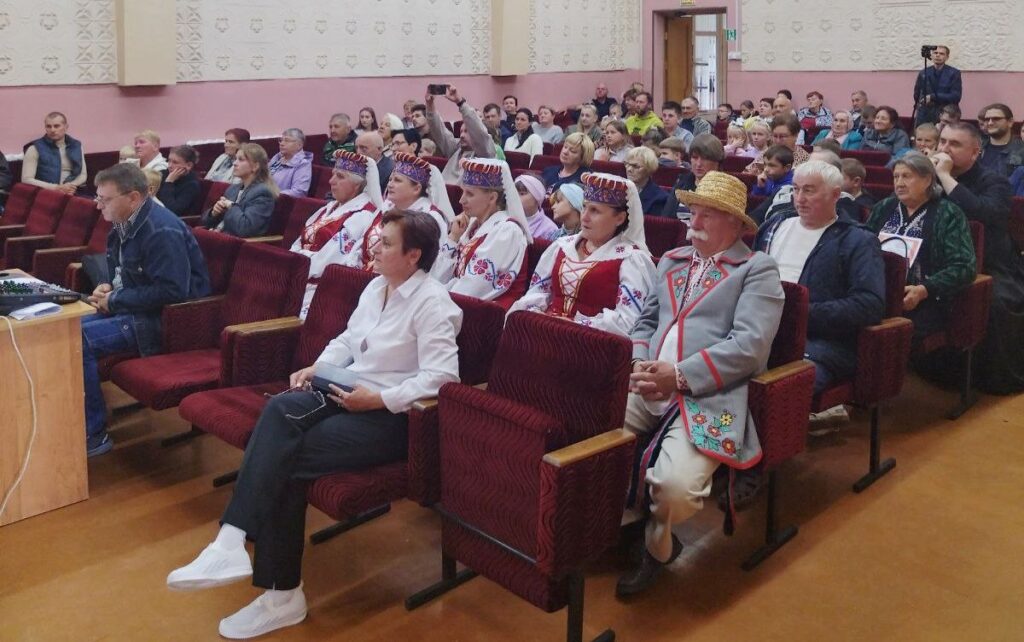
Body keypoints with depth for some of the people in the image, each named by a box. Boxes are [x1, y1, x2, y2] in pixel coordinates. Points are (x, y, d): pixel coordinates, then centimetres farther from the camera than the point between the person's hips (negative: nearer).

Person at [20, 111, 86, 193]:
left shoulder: (76, 146, 13)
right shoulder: (35, 148, 1)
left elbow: (83, 174, 16)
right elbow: (26, 179, -5)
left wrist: (72, 185, -6)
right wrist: (56, 188, -15)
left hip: (73, 193, 3)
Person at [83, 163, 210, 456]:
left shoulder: (162, 231, -21)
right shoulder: (124, 225, 9)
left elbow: (171, 292, -28)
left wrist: (115, 300, -18)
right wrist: (107, 290, 1)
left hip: (164, 320, -10)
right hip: (132, 310, 10)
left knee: (77, 339, -21)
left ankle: (93, 434, -9)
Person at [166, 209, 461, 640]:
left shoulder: (432, 303, -13)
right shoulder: (376, 286, 14)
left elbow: (440, 376, -21)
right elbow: (346, 340, 23)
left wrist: (377, 399, -23)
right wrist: (316, 367, 4)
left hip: (393, 415, -7)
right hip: (349, 392, 7)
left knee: (289, 460, -23)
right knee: (280, 409, -23)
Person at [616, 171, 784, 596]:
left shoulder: (758, 270, 3)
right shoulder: (671, 261, 23)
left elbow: (749, 346, -10)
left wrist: (680, 375, -19)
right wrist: (637, 363, -2)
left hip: (709, 397, -5)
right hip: (647, 389, 6)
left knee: (675, 485, -30)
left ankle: (657, 543, 8)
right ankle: (626, 520, 9)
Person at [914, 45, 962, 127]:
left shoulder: (954, 73, 1)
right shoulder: (923, 73, 10)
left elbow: (956, 96, -8)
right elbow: (916, 95, 20)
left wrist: (933, 97, -15)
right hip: (924, 118, 3)